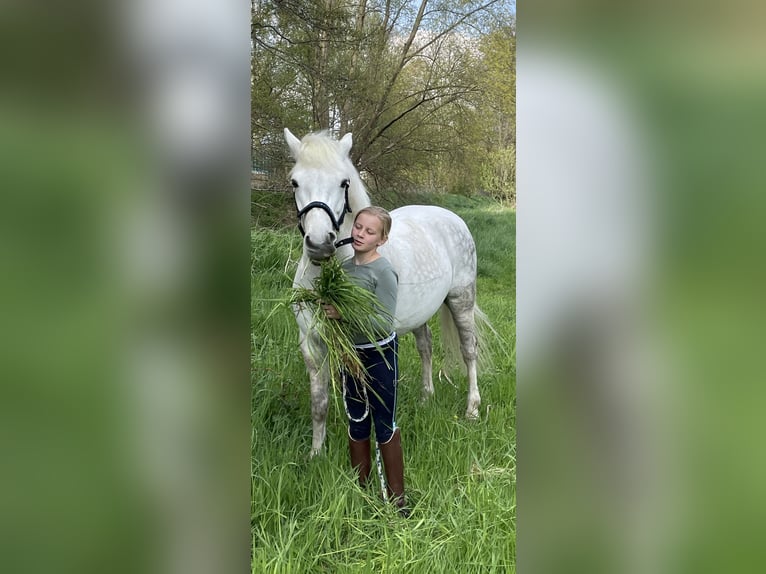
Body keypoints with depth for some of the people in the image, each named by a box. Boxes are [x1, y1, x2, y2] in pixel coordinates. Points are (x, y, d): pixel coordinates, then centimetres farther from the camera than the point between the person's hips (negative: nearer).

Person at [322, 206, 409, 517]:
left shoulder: (384, 272, -20)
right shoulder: (345, 266, 1)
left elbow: (384, 324, -26)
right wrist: (328, 304, -7)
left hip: (379, 356, -6)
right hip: (350, 353, 7)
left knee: (384, 426, 6)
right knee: (356, 424, 19)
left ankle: (396, 497, 22)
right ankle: (360, 486, 38)